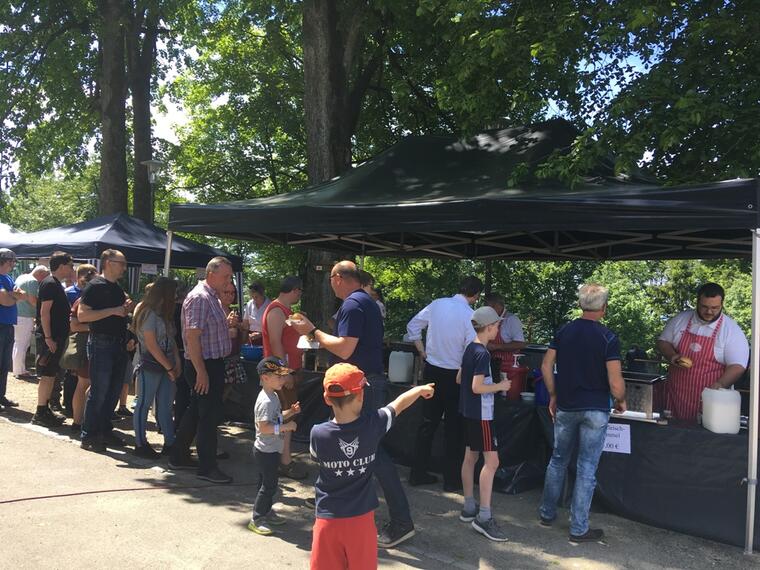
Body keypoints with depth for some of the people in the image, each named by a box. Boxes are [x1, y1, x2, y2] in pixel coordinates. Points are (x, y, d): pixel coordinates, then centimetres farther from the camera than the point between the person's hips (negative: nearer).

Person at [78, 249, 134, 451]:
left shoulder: (118, 288, 15)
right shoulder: (96, 286, -10)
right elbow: (82, 315, -19)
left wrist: (126, 309, 5)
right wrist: (113, 311, -21)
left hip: (119, 344, 8)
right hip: (101, 344, -8)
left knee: (114, 391, 12)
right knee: (98, 391, -5)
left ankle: (105, 431, 23)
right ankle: (88, 436, 5)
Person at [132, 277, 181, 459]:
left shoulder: (165, 313, 13)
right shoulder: (149, 313, -12)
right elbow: (152, 345, -15)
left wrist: (176, 362, 0)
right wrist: (170, 368, -13)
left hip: (166, 366, 8)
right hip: (150, 366, -8)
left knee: (166, 406, 9)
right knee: (144, 404, 2)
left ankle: (170, 443, 13)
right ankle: (140, 445, 10)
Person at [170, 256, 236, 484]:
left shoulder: (213, 298, 14)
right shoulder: (199, 298, -17)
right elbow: (192, 337, -22)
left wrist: (227, 322, 6)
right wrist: (201, 371, -24)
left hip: (213, 363, 10)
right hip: (204, 365, -10)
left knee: (197, 411, 17)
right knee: (211, 413, -5)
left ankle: (178, 456, 28)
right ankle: (207, 467, 4)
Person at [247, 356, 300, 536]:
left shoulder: (273, 396, 7)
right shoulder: (266, 401, -25)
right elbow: (263, 427, -30)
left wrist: (290, 412, 4)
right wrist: (285, 427, -29)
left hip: (272, 449, 10)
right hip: (266, 451, -10)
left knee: (267, 482, 21)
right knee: (269, 485, -1)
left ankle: (267, 512, 34)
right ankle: (256, 519, 9)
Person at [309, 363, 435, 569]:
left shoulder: (318, 434, -17)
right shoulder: (373, 423, -15)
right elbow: (399, 404, 5)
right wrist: (420, 389, 23)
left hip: (328, 518, -1)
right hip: (361, 517, 1)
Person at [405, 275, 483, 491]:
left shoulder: (437, 304, -1)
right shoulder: (470, 315, -16)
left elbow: (412, 326, 6)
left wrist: (423, 352, 12)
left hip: (431, 370, 5)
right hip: (454, 375, -4)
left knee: (428, 423, 15)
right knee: (453, 428, 9)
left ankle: (418, 473, 22)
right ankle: (452, 479, 17)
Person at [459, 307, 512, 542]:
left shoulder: (469, 349, 9)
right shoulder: (483, 354, -19)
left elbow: (459, 379, 18)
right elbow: (477, 388, -23)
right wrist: (499, 386, -10)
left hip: (468, 412, 10)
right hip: (481, 414, -10)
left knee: (470, 457, 13)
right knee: (491, 461, -8)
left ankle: (469, 508, 22)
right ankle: (484, 517, -8)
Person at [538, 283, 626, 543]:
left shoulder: (563, 332, 1)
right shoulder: (608, 338, -12)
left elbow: (546, 366, 2)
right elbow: (616, 382, -15)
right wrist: (621, 401, 5)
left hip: (565, 407, 4)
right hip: (595, 410, -4)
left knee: (558, 460, 19)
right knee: (586, 468, 4)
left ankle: (547, 513, 29)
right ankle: (579, 528, 11)